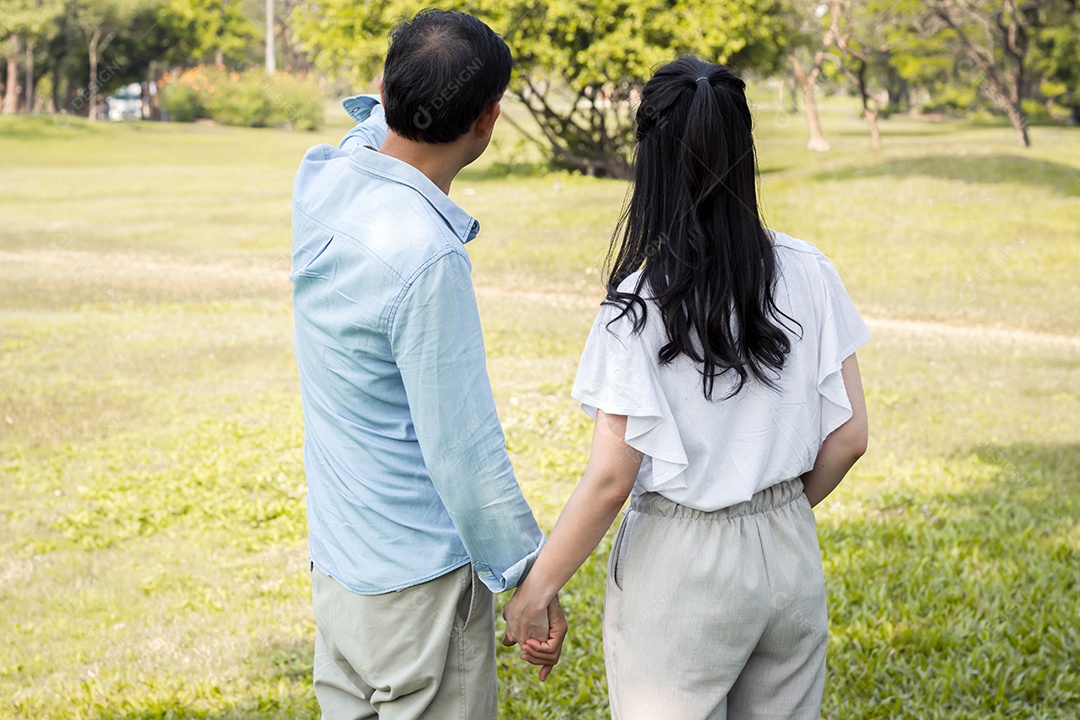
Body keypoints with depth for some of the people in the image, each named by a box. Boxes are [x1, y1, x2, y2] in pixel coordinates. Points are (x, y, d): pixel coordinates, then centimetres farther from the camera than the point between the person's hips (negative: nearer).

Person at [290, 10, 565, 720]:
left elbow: (375, 124, 24)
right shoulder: (426, 257, -26)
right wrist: (525, 575, -11)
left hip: (334, 557, 8)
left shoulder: (322, 180, -4)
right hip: (417, 581, -8)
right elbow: (462, 448, -21)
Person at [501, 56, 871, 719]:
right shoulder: (808, 273, -5)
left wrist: (535, 591, -4)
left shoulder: (639, 305, -18)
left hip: (681, 570, -4)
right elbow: (848, 437, 0)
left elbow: (610, 481, -16)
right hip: (792, 560, 5)